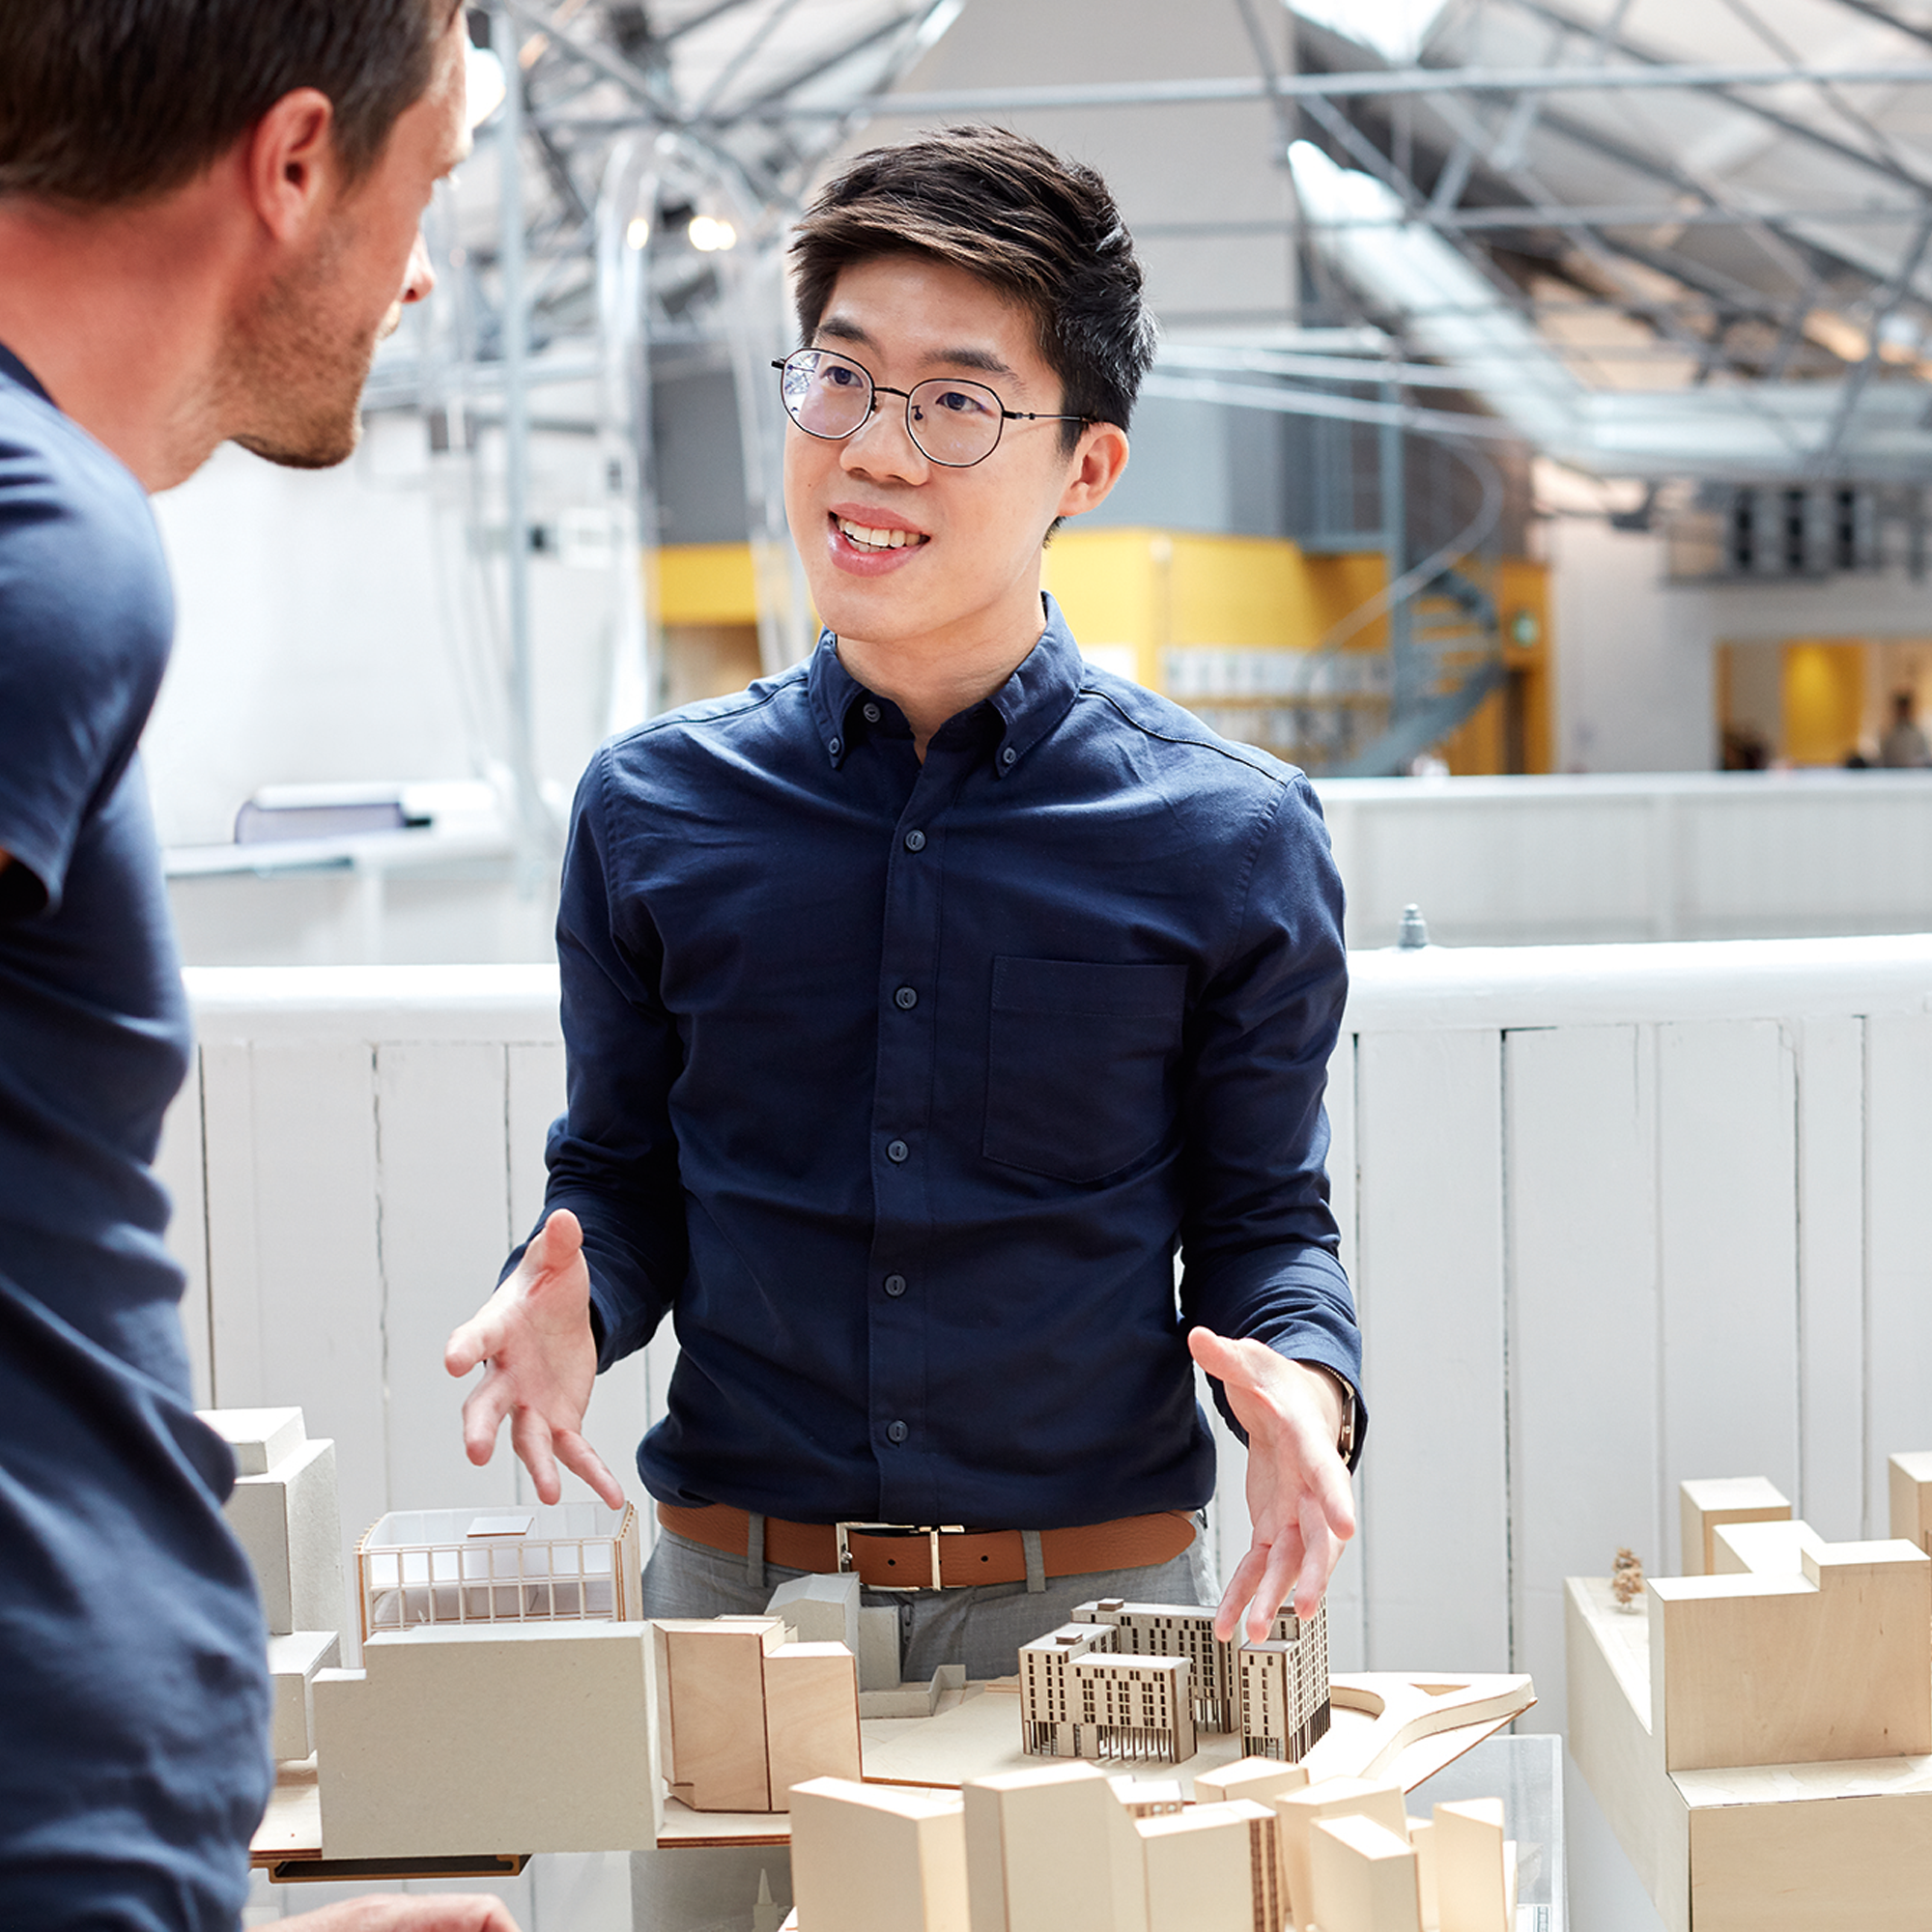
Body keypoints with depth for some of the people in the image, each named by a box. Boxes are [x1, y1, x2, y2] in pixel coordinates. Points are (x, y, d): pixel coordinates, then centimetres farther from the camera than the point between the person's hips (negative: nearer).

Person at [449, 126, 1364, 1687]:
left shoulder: (1233, 839, -4)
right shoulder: (653, 811, 1)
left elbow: (1262, 1214, 4)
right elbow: (620, 1177, 9)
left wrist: (1300, 1380, -17)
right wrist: (567, 1303, -12)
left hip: (1089, 1609, -1)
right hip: (730, 1593, 1)